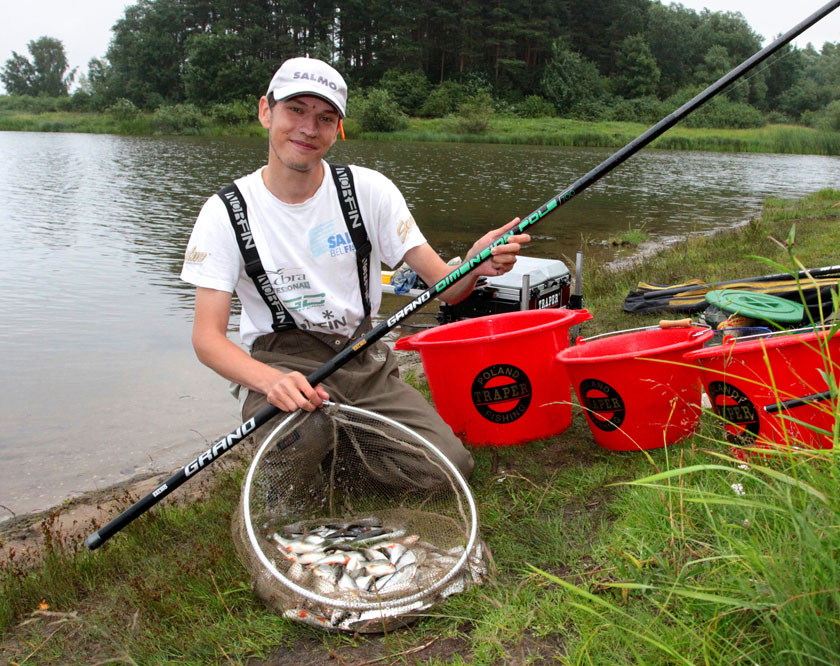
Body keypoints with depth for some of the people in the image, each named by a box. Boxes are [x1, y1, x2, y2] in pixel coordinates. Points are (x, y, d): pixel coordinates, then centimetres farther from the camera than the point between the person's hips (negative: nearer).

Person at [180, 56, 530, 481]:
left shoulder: (369, 190, -1)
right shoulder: (226, 212, -5)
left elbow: (443, 286, -5)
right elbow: (207, 337, -11)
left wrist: (474, 267, -30)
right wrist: (272, 381, -31)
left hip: (365, 362, 3)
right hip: (282, 363, -2)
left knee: (450, 466, -16)